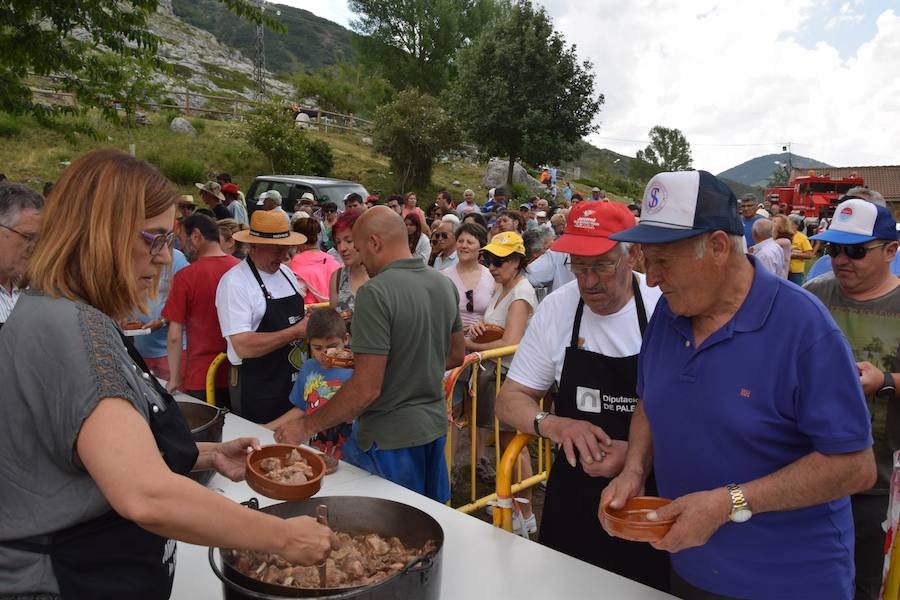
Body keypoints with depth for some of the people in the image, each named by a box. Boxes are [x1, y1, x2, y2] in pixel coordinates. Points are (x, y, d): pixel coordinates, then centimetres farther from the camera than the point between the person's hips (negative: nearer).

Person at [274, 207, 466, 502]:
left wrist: (306, 427, -13)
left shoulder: (375, 292, -22)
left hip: (392, 435, -7)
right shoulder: (445, 284, 2)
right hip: (435, 424, 7)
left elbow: (366, 388, -23)